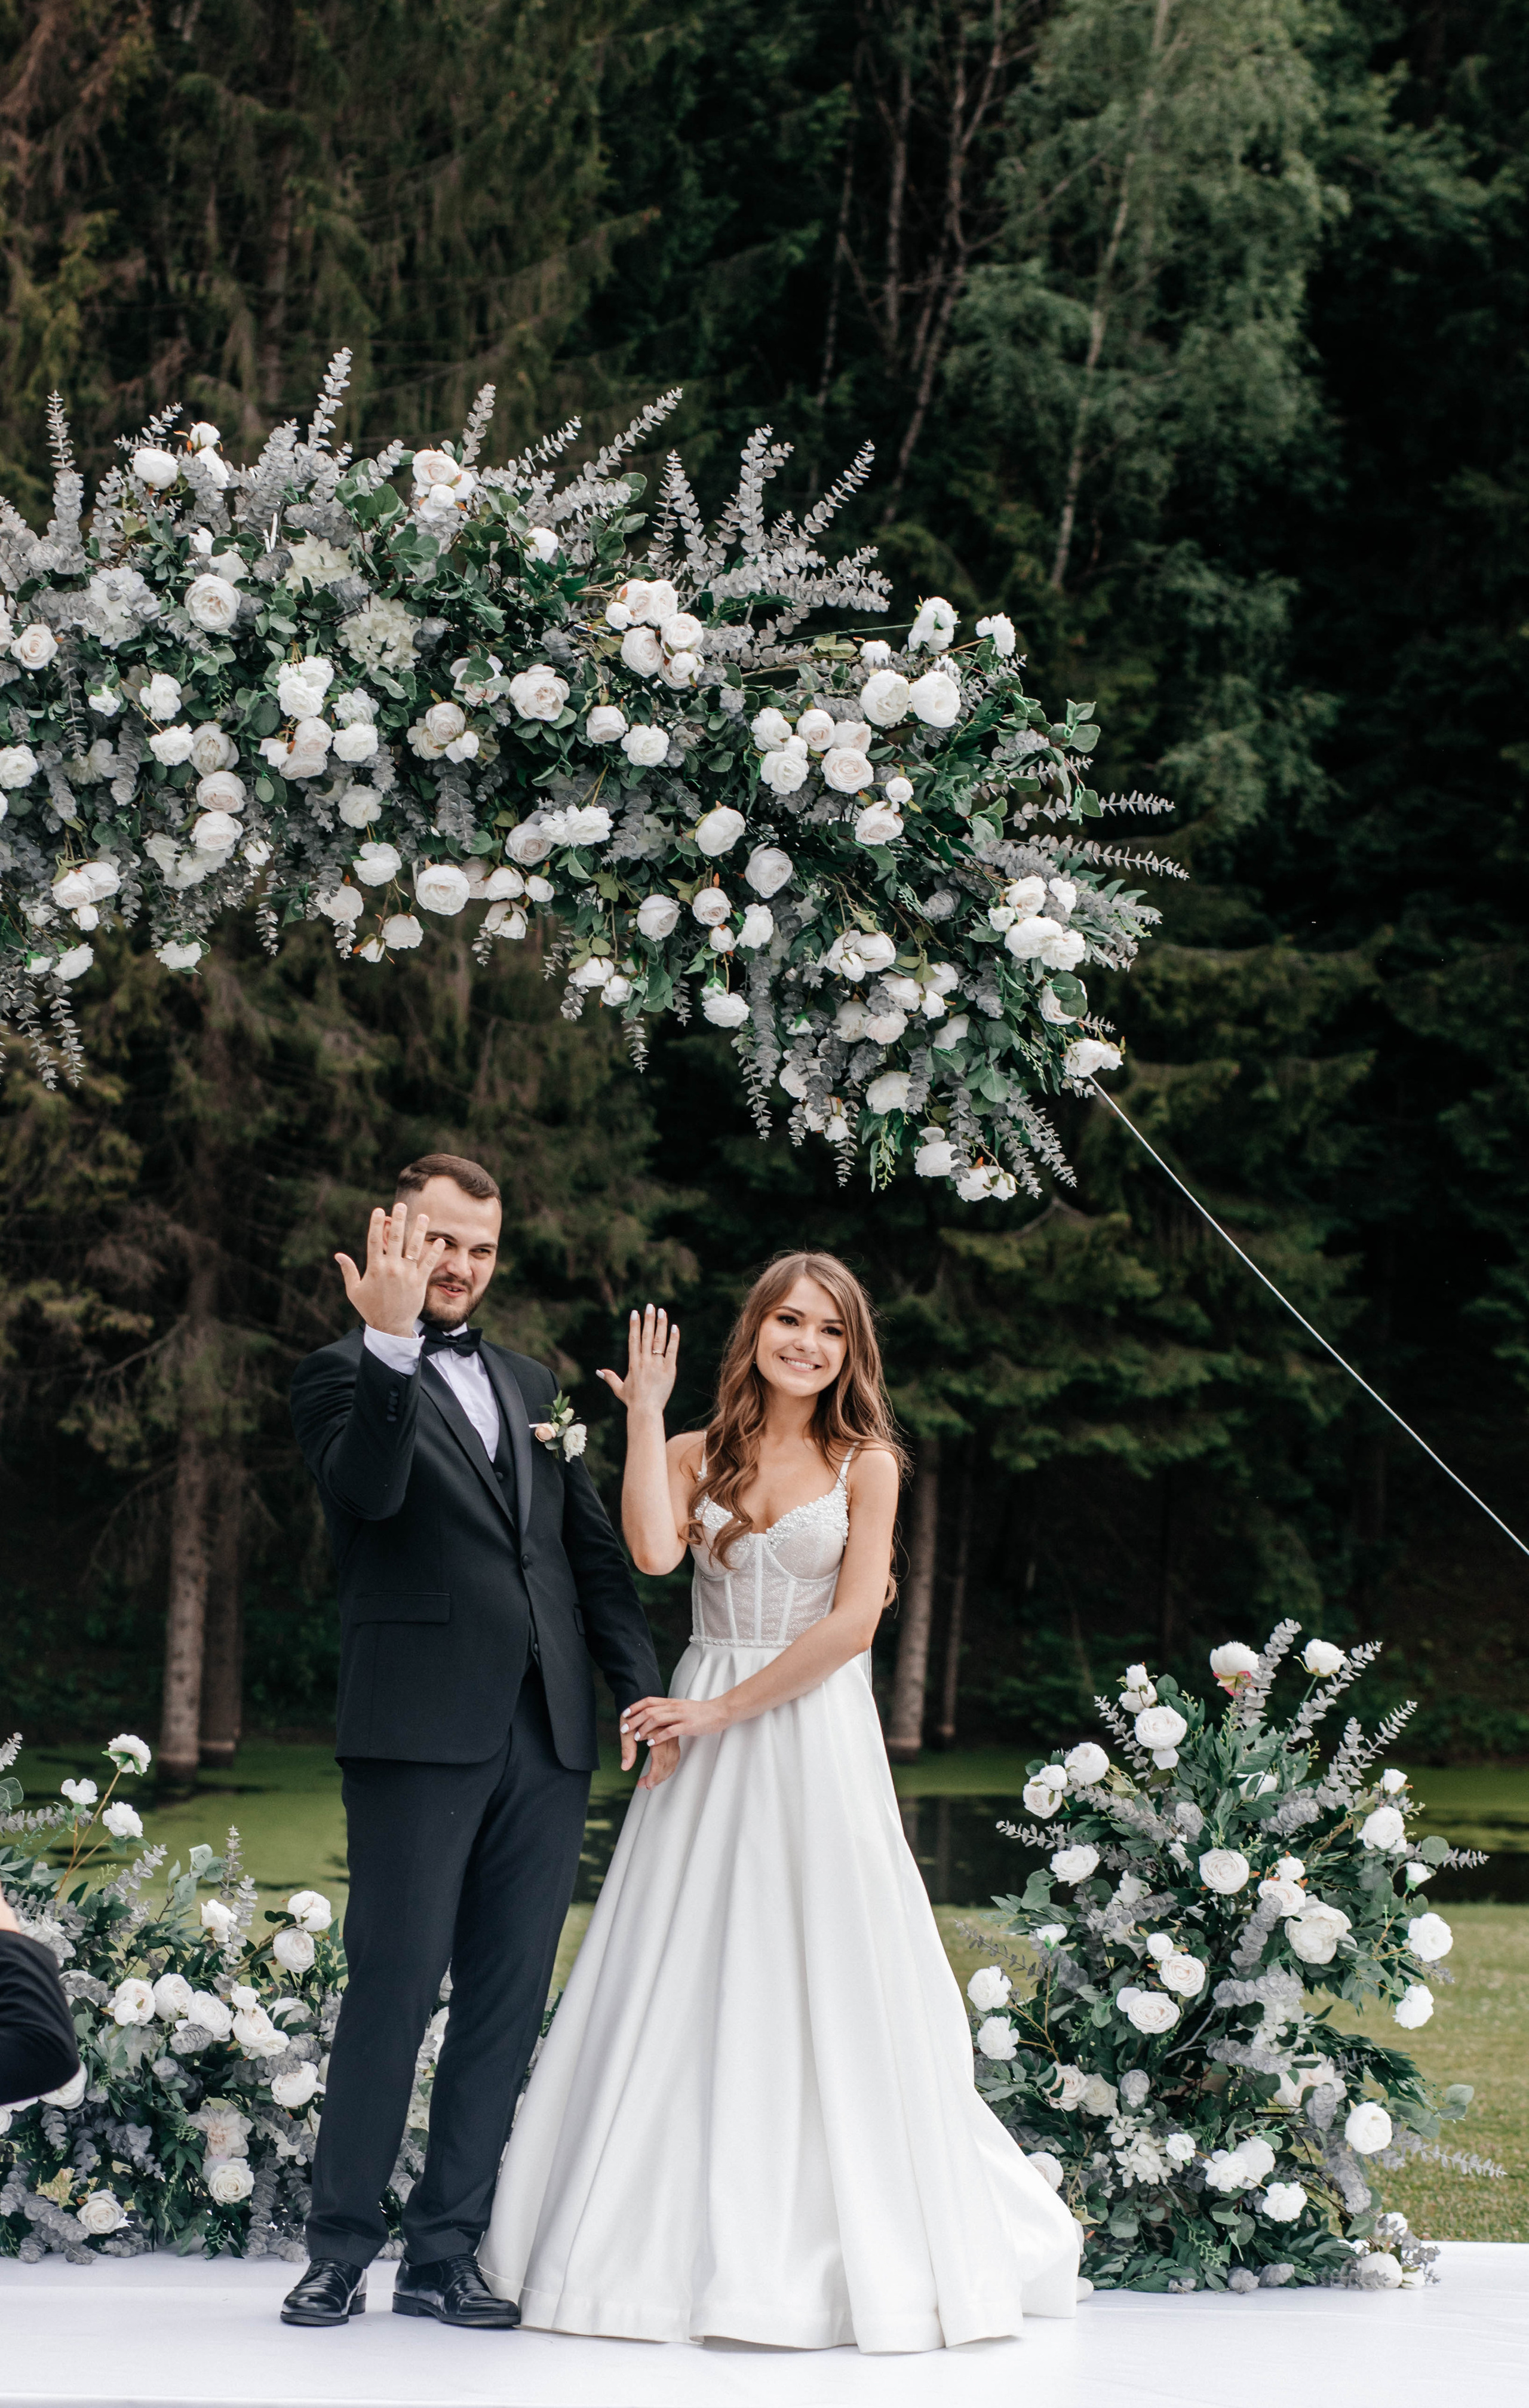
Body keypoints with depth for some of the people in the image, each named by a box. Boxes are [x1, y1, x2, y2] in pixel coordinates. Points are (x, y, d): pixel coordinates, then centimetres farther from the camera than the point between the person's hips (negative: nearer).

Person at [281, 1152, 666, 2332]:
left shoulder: (532, 1386, 21)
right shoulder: (346, 1375, 3)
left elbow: (595, 1548, 20)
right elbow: (370, 1486, -18)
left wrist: (644, 1688, 9)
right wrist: (389, 1340, -28)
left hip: (545, 1739, 6)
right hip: (421, 1733, -5)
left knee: (507, 2002, 4)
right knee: (393, 1986, -6)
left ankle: (446, 2253, 9)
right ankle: (343, 2247, 4)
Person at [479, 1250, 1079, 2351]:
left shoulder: (866, 1463, 1)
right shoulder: (697, 1455, 8)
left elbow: (854, 1620, -7)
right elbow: (654, 1551, -11)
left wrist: (727, 1710, -10)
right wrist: (646, 1414, -6)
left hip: (817, 1738, -3)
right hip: (705, 1745, 3)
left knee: (827, 1992, -2)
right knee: (688, 1992, 3)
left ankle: (865, 2255, 9)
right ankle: (681, 2244, 10)